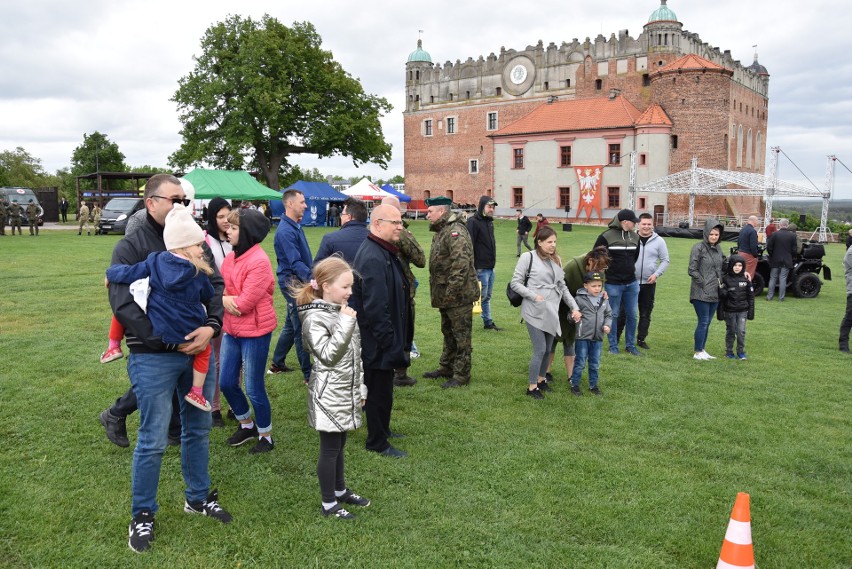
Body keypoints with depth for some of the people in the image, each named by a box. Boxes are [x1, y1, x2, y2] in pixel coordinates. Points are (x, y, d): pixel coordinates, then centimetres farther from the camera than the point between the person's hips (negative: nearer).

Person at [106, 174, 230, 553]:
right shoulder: (131, 247, -7)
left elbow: (215, 287, 3)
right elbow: (123, 305, -15)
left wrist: (211, 327, -16)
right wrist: (171, 341, -19)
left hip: (198, 352, 5)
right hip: (153, 358, -5)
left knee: (198, 429, 16)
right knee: (153, 440, 2)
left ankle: (198, 497, 34)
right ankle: (142, 515, 22)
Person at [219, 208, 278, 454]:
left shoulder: (259, 261, -20)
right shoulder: (231, 257, 4)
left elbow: (245, 302, -21)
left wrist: (224, 298, -7)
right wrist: (225, 300, -12)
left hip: (255, 332, -8)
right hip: (232, 329, 8)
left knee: (254, 389, 3)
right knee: (226, 383, 15)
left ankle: (266, 435, 25)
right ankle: (247, 425, 37)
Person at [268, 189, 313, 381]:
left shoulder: (295, 226, 12)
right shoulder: (286, 231, -19)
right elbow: (295, 263, -26)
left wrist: (312, 276, 15)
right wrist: (312, 279, -35)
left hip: (298, 282, 10)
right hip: (292, 281, -10)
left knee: (291, 325, 19)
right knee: (301, 329, -4)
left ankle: (277, 364, 32)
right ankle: (308, 374, 3)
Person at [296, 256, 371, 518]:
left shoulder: (343, 311, 8)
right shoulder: (315, 318, -16)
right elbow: (328, 355, -23)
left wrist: (360, 388, 17)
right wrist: (346, 323, -23)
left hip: (347, 392, 7)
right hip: (328, 395, -7)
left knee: (339, 445, 20)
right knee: (330, 448, 4)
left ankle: (340, 490, 36)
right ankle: (329, 504, 17)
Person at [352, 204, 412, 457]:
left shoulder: (384, 252, 10)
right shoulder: (373, 258, -25)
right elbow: (375, 307, -28)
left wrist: (397, 339, 20)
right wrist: (389, 341, -23)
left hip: (383, 340, 10)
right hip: (376, 340, -10)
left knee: (380, 389, 23)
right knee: (380, 391, 4)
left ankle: (381, 430, 39)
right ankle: (377, 443, 19)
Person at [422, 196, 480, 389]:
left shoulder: (456, 231, -18)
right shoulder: (440, 232, 15)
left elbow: (461, 264, -27)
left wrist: (451, 291, -26)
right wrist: (439, 293, 17)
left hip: (459, 295, -11)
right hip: (446, 295, 11)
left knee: (461, 335, -1)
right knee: (448, 333, 20)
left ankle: (461, 375, 7)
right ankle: (446, 368, 33)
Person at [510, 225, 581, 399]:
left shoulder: (556, 260, 12)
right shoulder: (528, 257, -5)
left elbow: (563, 287, 14)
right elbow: (515, 283, -5)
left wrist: (574, 307, 6)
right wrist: (534, 296, -15)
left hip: (552, 312, 6)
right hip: (535, 312, -6)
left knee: (548, 349, 11)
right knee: (540, 350, -7)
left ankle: (540, 380, 32)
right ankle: (532, 387, 8)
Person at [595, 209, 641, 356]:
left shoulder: (635, 237, 6)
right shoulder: (606, 236, -11)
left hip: (632, 283, 5)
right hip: (613, 284, -5)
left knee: (632, 315, 10)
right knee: (613, 315, 6)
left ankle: (630, 345, 23)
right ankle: (613, 346, 18)